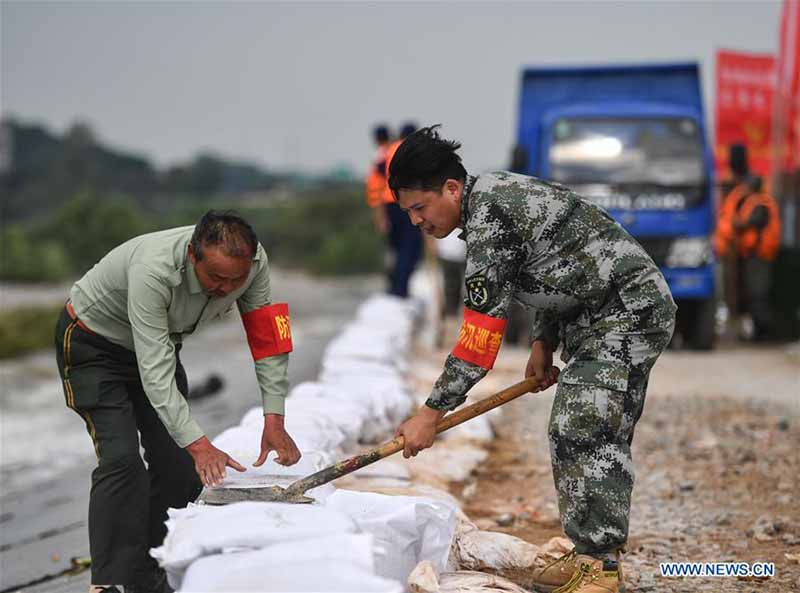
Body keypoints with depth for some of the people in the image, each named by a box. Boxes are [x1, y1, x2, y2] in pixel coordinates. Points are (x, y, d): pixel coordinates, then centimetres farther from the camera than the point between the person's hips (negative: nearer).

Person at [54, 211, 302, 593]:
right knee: (121, 458, -21)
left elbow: (269, 341, -13)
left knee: (177, 463, 1)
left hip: (159, 341, 6)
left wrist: (274, 421, -20)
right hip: (92, 343, -6)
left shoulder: (253, 260, -23)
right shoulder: (152, 272, -42)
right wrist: (199, 444, -47)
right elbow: (155, 373, -41)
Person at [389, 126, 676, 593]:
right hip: (593, 317, 11)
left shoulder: (490, 216, -24)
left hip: (631, 311, -11)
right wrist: (544, 341, 11)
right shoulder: (492, 197, 8)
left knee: (583, 432, -16)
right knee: (576, 433, 9)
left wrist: (432, 413, -22)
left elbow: (481, 332, -25)